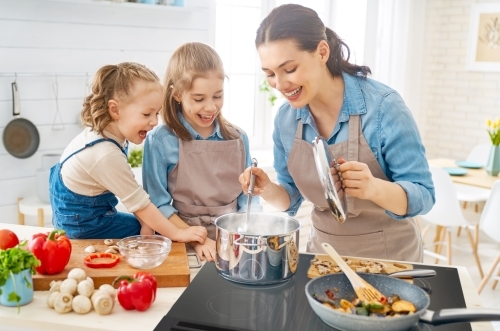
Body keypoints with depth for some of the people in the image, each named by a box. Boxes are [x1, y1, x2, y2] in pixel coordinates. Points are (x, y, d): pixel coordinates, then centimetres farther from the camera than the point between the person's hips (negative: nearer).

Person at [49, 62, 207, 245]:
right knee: (158, 235, 0)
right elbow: (140, 203, -25)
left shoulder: (103, 132, -7)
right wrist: (178, 234, -17)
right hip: (83, 227, -8)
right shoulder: (107, 155, -33)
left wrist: (145, 221, -6)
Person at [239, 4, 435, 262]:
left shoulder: (383, 106, -22)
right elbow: (291, 198, 3)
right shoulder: (285, 118, -8)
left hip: (388, 255, -4)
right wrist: (269, 190, -19)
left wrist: (374, 188, -38)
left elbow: (422, 196, -19)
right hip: (323, 250, 4)